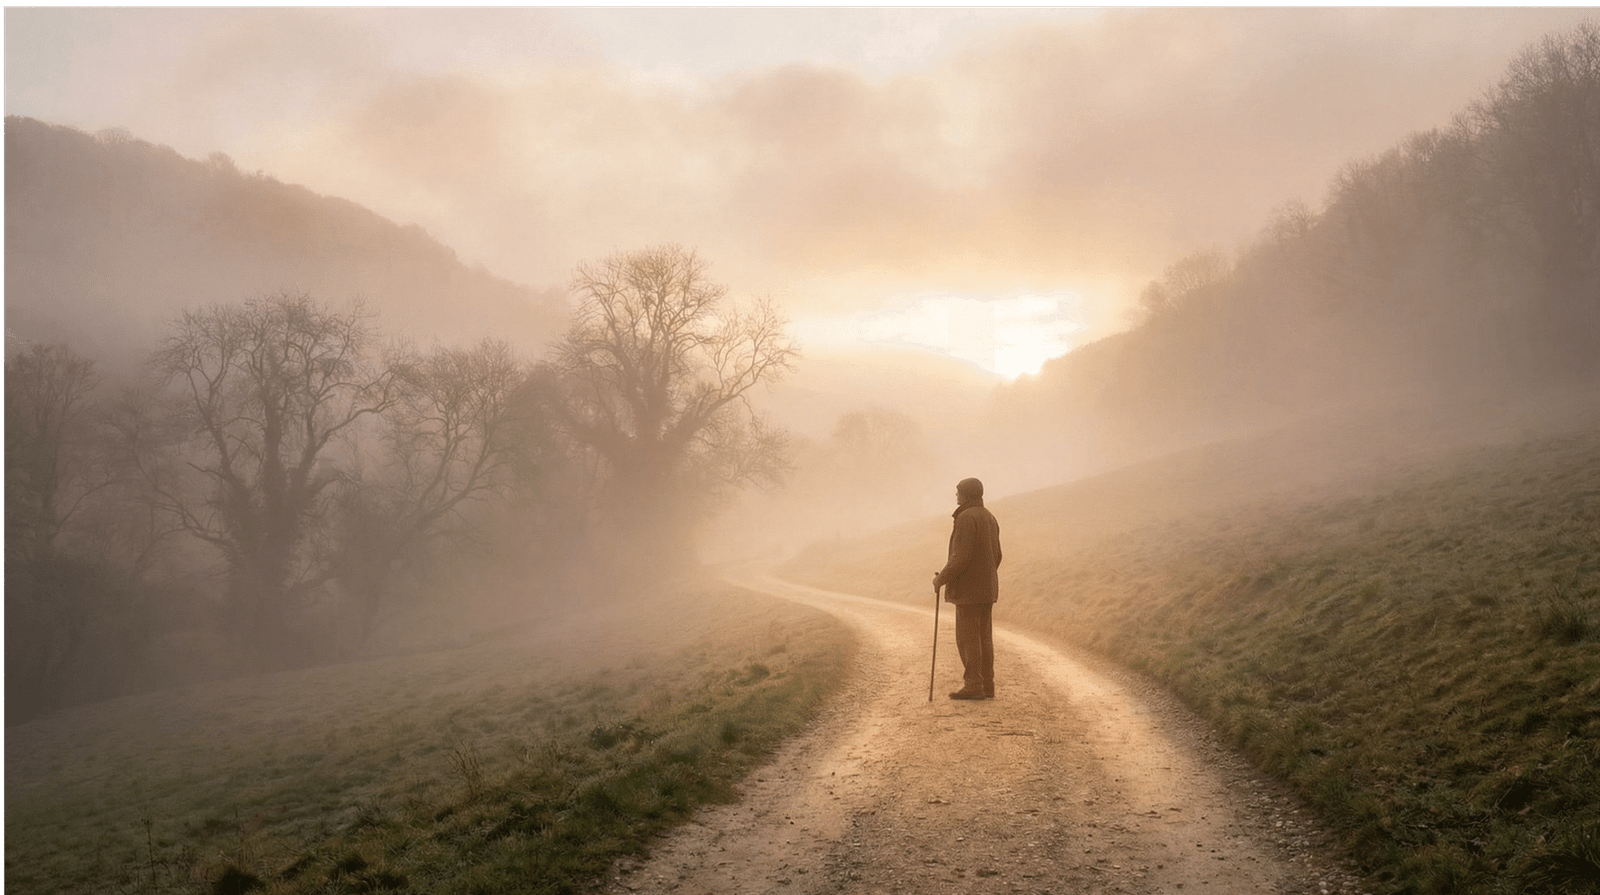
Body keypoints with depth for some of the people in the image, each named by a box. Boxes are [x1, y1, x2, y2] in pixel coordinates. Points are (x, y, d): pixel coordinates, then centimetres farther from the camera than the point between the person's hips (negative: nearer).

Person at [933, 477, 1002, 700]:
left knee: (967, 637, -5)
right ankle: (987, 685, 12)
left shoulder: (966, 518, -16)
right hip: (987, 589, 9)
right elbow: (996, 556, 19)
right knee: (984, 637, 10)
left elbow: (961, 556, -22)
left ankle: (973, 685, -4)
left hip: (968, 589, -9)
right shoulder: (990, 518, 13)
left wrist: (941, 578, -11)